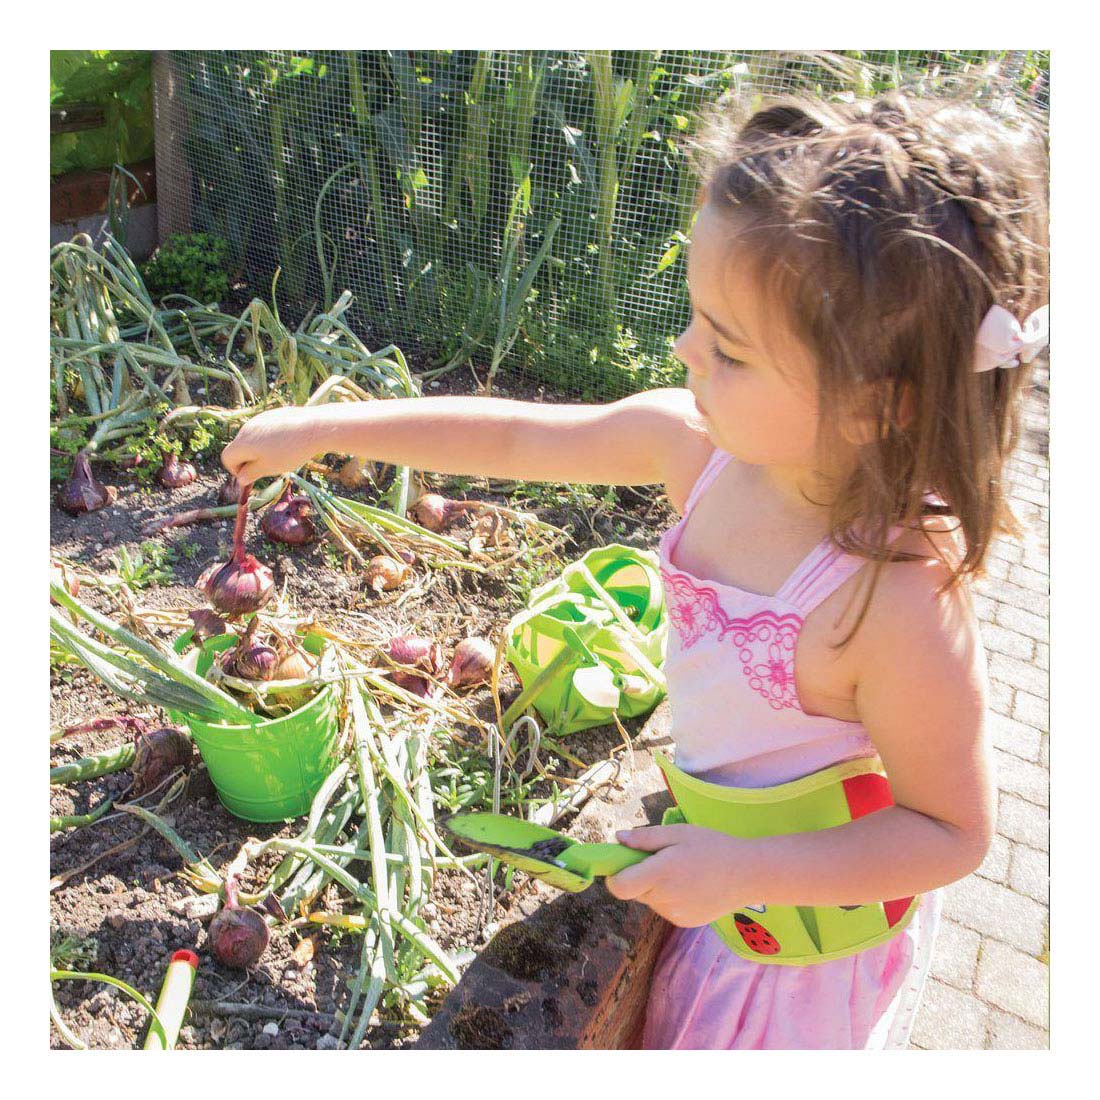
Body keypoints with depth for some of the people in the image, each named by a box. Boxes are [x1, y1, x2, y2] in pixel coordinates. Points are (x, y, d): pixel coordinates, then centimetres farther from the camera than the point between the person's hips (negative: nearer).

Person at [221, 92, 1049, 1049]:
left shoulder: (901, 606, -39)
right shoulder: (703, 441, -21)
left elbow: (953, 833, -24)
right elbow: (520, 437, -9)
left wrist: (742, 869, -30)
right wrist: (324, 429, -3)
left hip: (810, 915, -5)